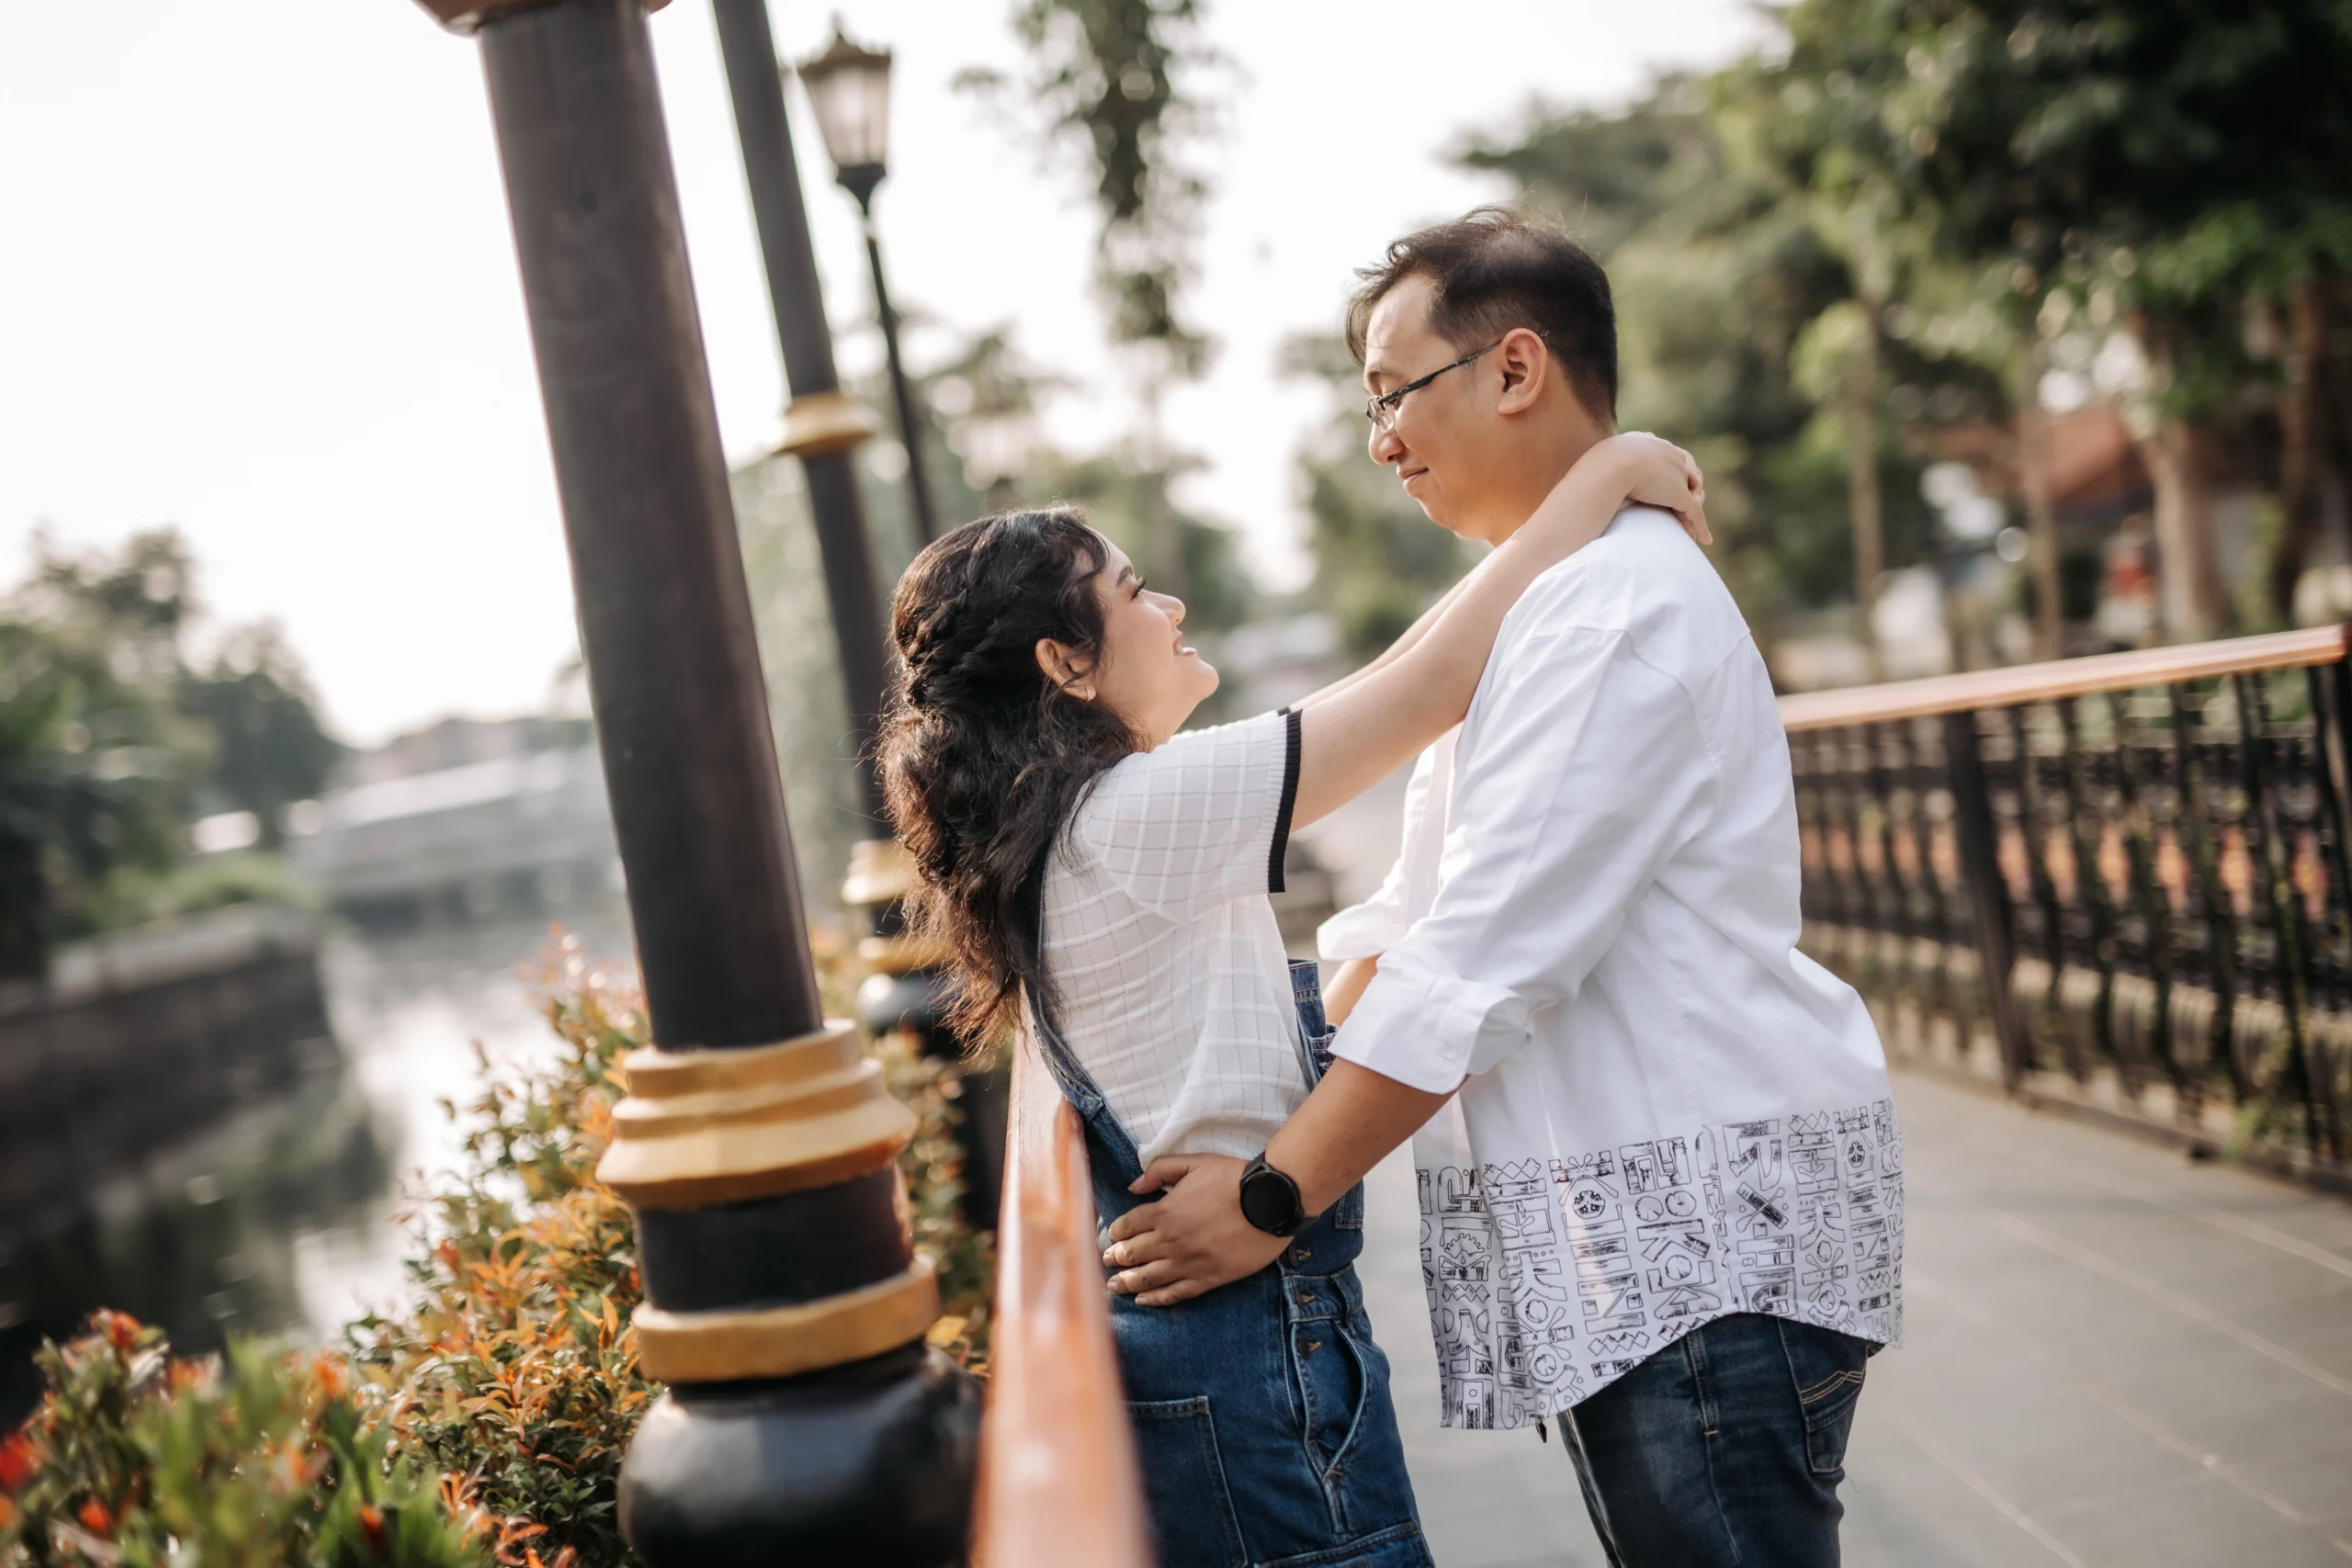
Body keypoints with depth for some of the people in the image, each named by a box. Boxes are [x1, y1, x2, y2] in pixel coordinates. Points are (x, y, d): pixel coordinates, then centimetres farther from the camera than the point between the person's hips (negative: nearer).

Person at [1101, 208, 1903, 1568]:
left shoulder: (1615, 602, -15)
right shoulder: (1542, 602, 19)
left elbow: (1487, 957, -20)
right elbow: (1415, 925, 20)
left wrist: (1275, 1196, -15)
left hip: (1703, 1229, -10)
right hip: (1631, 1246, 10)